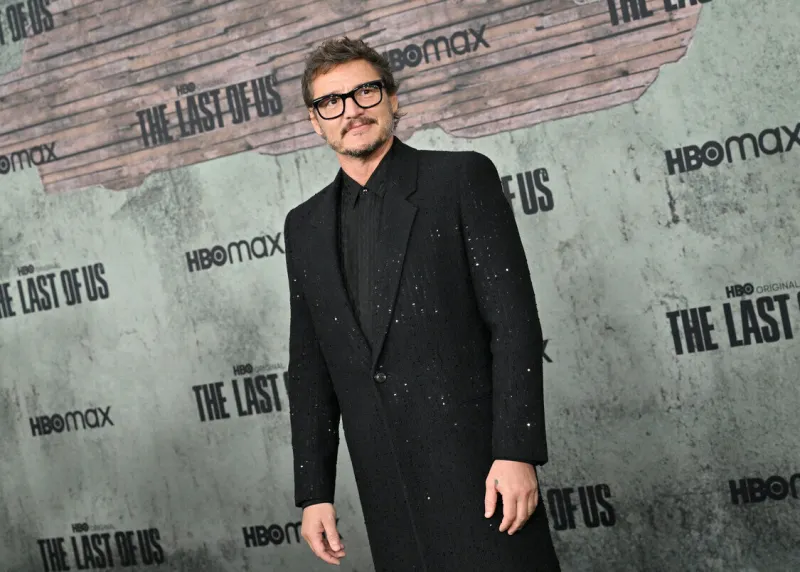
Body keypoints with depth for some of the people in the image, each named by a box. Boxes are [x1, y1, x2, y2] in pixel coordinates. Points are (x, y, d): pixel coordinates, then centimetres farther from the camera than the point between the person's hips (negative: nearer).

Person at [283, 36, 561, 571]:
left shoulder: (462, 177, 0)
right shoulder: (305, 226, 14)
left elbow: (514, 321, -6)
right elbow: (309, 368, 14)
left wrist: (517, 450, -14)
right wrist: (314, 491, 9)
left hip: (477, 466, -4)